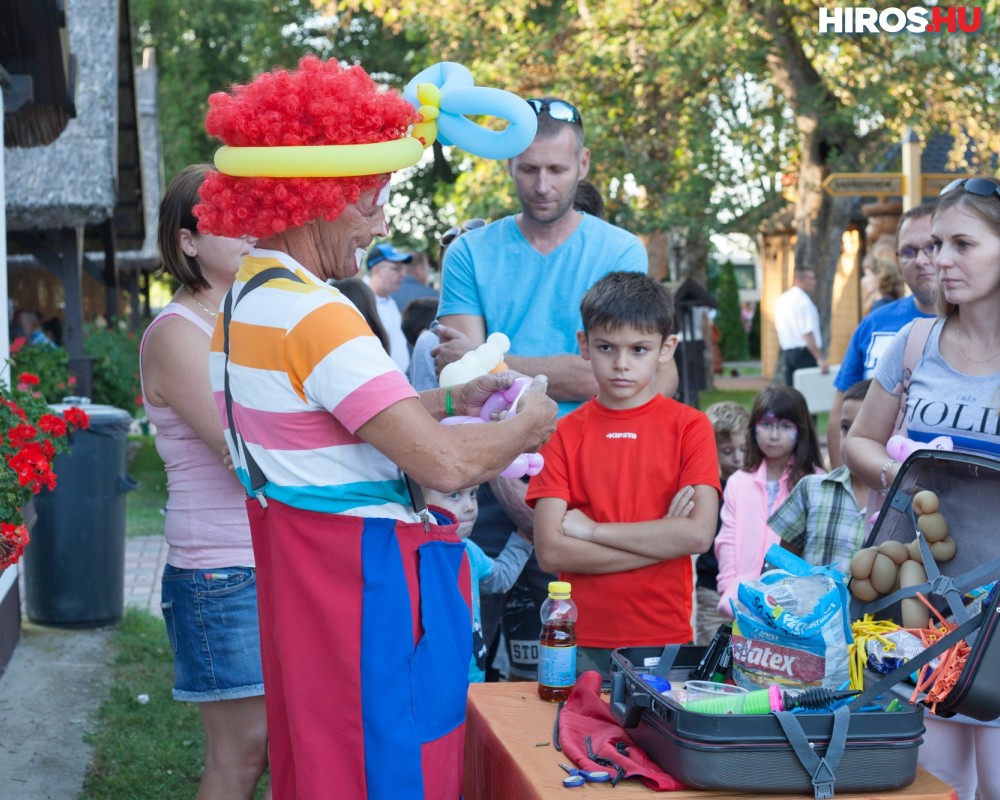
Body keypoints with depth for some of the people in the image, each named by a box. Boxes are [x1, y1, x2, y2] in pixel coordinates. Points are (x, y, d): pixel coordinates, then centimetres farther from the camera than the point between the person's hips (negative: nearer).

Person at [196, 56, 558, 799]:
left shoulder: (248, 296, 9)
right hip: (363, 571, -10)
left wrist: (450, 399, 11)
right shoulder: (316, 316, -23)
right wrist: (526, 427, -8)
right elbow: (445, 464, -27)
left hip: (302, 563, 10)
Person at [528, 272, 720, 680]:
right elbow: (550, 551, -8)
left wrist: (593, 529, -10)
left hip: (665, 639, 0)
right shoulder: (564, 434, 2)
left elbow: (699, 534, -12)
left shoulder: (689, 426, 0)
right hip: (582, 643, 1)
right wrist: (661, 538, -10)